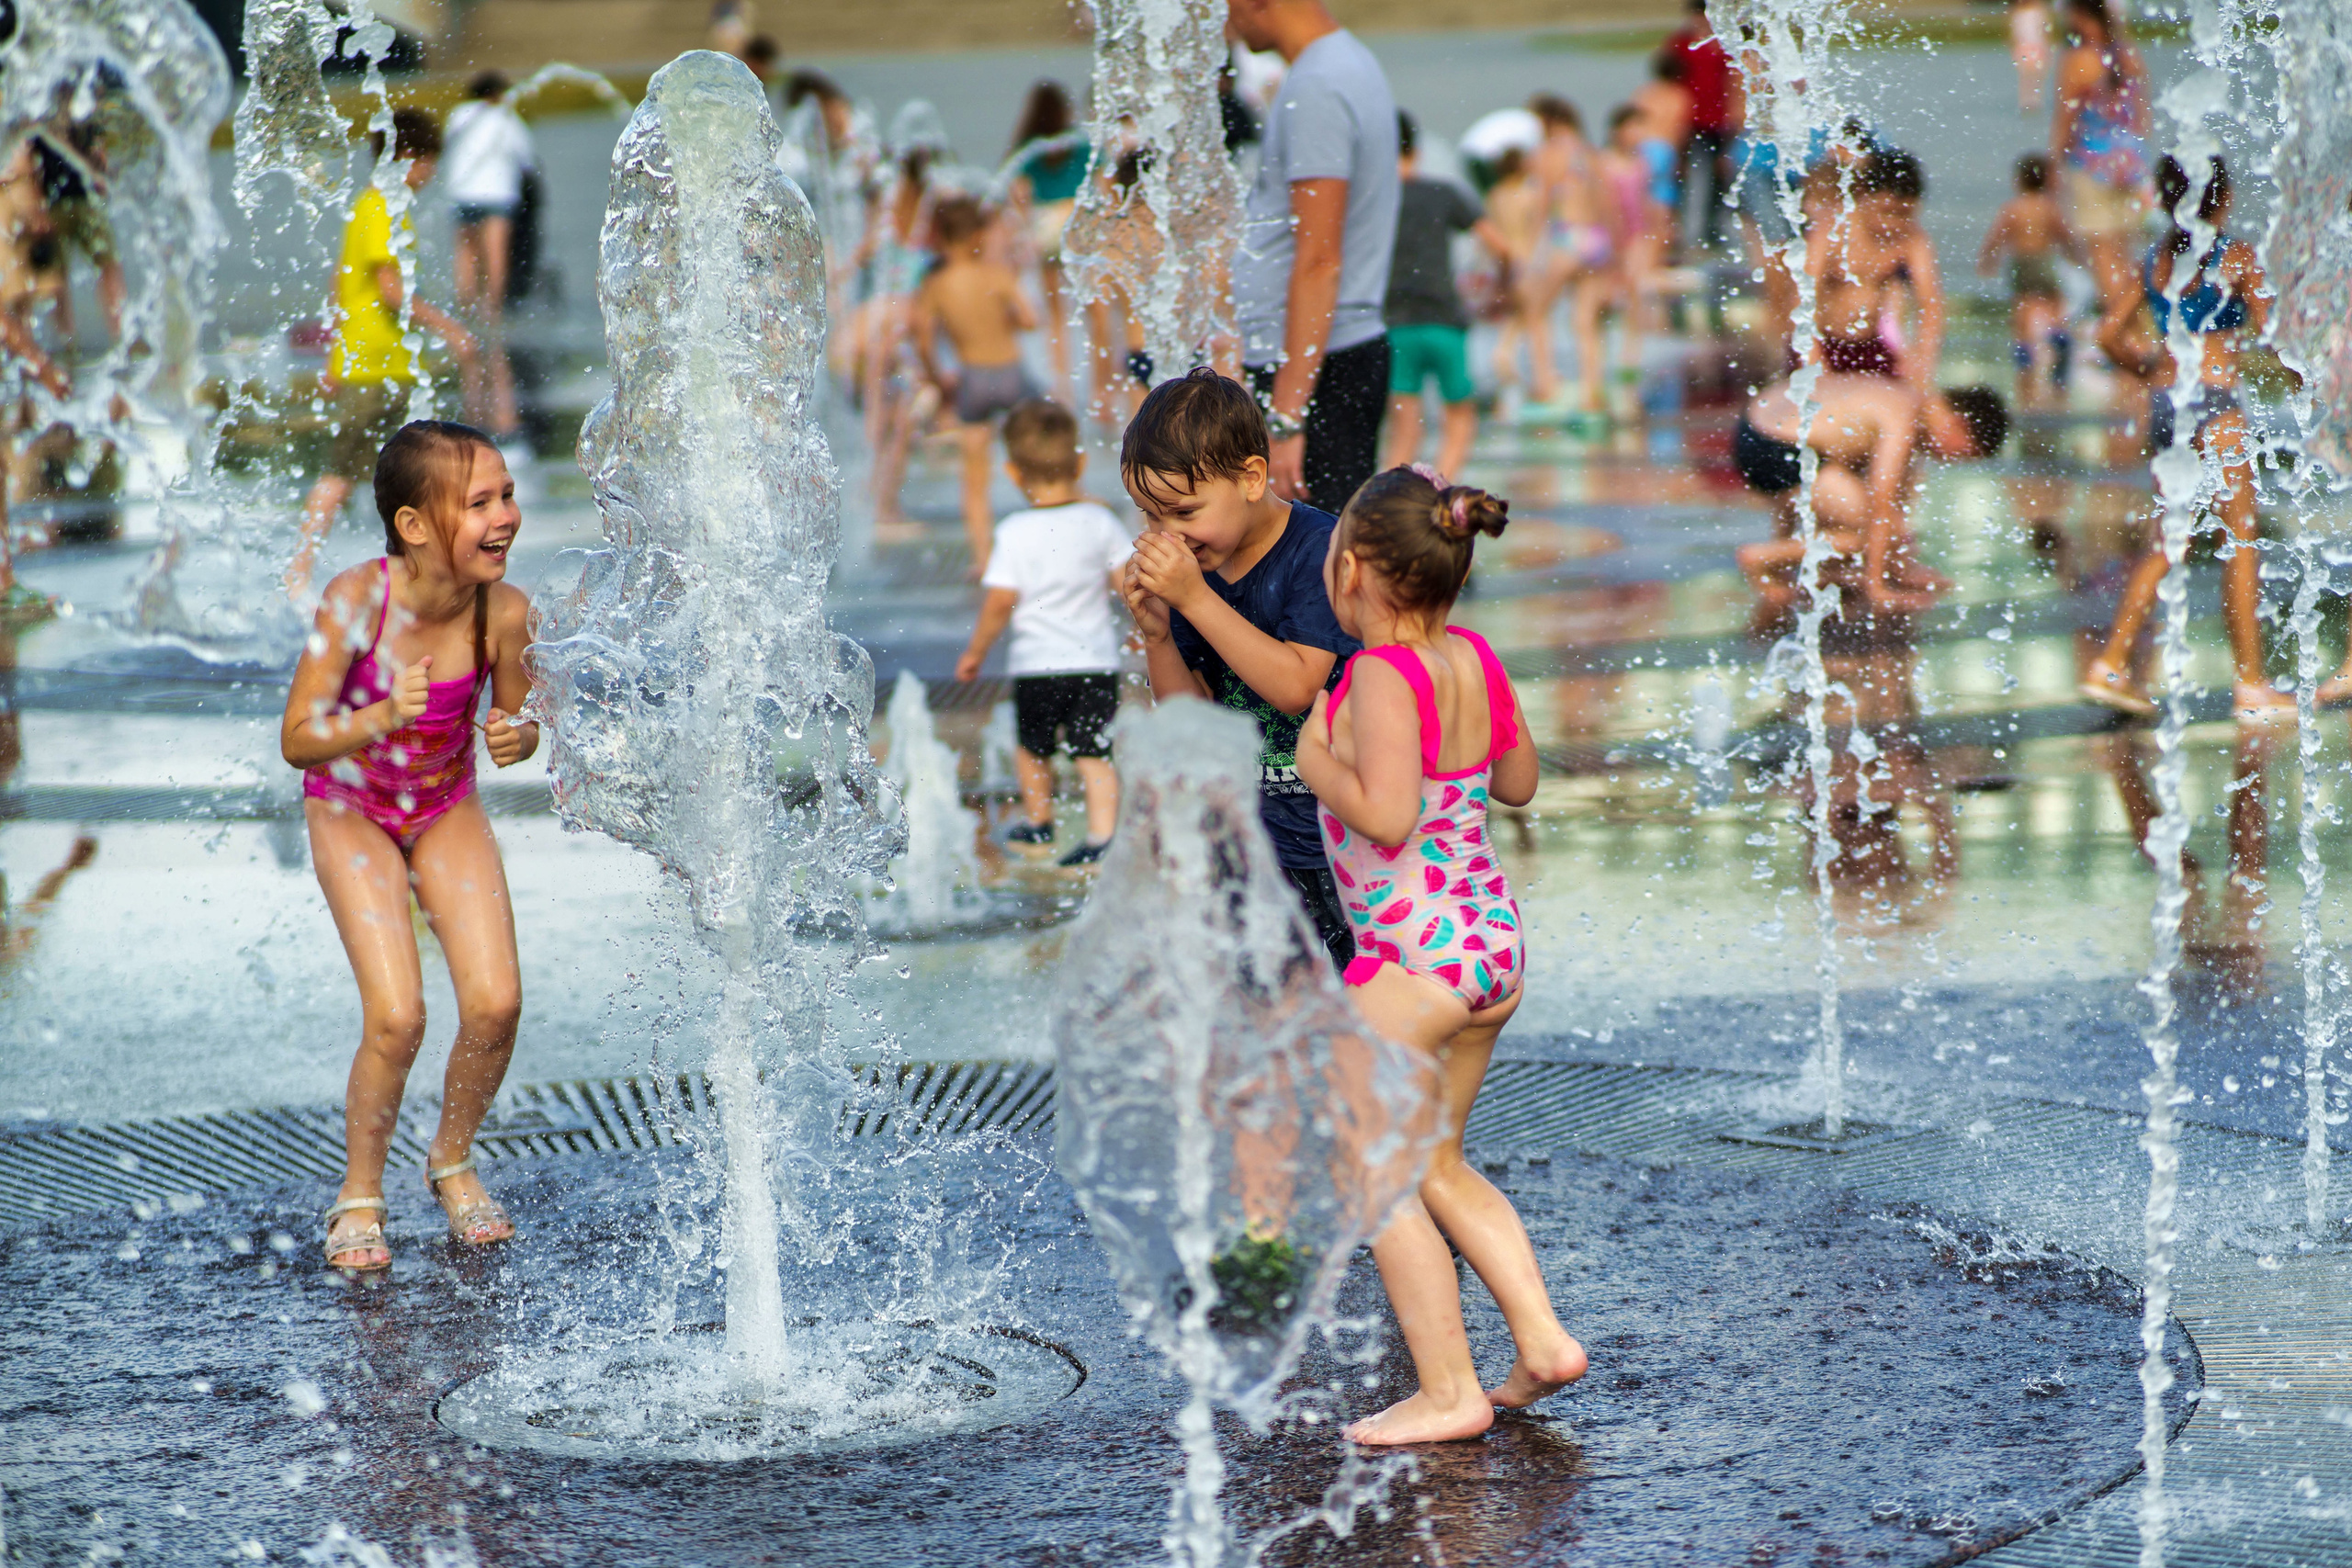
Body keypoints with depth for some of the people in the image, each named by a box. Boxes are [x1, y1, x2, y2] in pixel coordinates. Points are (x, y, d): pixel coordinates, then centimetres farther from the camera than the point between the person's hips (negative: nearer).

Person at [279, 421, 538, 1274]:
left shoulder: (505, 611, -22)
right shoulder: (358, 599, -30)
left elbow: (516, 718, -3)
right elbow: (297, 740, -25)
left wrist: (517, 737, -26)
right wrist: (383, 717, -42)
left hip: (447, 807, 3)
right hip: (352, 809, -3)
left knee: (495, 1003, -9)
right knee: (396, 1016, -15)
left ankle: (452, 1159, 20)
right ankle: (360, 1194, 9)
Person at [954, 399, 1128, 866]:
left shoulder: (1014, 533, -11)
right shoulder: (1099, 522, -2)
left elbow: (1000, 603, -11)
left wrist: (974, 652, 2)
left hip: (1036, 664, -2)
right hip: (1097, 660, 2)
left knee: (1032, 744, 20)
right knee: (1093, 751, 2)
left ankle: (1038, 821, 35)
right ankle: (1102, 833, -10)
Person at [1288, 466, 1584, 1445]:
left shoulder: (1383, 677, -18)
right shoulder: (1473, 660, 6)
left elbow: (1386, 818, -27)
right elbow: (1519, 783, 20)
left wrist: (1319, 763, -12)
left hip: (1415, 956, -9)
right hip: (1495, 940, 9)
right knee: (1435, 1165, 21)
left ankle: (1449, 1392, -1)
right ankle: (1543, 1339, 16)